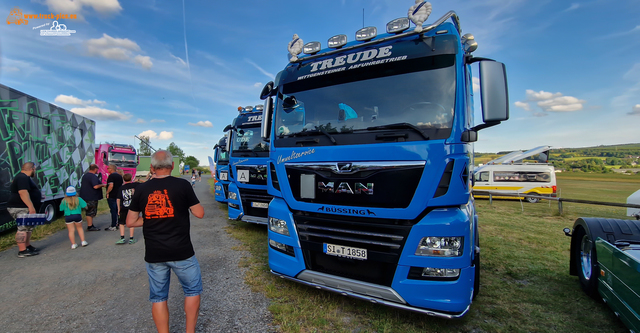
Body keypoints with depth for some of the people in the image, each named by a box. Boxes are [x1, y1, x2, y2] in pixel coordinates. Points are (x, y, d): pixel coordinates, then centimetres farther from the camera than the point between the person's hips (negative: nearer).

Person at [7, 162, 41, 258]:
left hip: (26, 208, 11)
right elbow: (23, 193, -28)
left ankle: (27, 246, 26)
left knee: (29, 227, 17)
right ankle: (22, 251, -8)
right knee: (23, 228, -10)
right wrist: (31, 207, -31)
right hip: (20, 209, -11)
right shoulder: (22, 178, -17)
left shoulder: (24, 177, 18)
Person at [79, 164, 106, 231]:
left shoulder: (85, 175, 13)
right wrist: (102, 185, -13)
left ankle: (91, 225, 24)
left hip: (86, 197, 10)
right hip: (91, 198, -10)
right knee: (90, 212, -3)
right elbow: (95, 186, -30)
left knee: (89, 212, 17)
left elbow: (82, 183, 28)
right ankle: (90, 227, 2)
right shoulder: (93, 176, -20)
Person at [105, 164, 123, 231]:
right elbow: (122, 185, 17)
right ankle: (118, 224, 21)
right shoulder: (119, 176, 10)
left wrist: (107, 192, -13)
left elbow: (111, 186, -25)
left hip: (112, 196, -8)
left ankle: (113, 226, 1)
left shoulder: (111, 176, -15)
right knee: (117, 210, 15)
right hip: (118, 195, 8)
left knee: (113, 211, -4)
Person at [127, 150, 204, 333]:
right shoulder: (182, 185, -11)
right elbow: (199, 213, -6)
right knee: (192, 290, 17)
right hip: (181, 252, -3)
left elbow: (130, 222, 6)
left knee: (158, 297, 17)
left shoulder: (141, 189, 0)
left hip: (154, 255, 3)